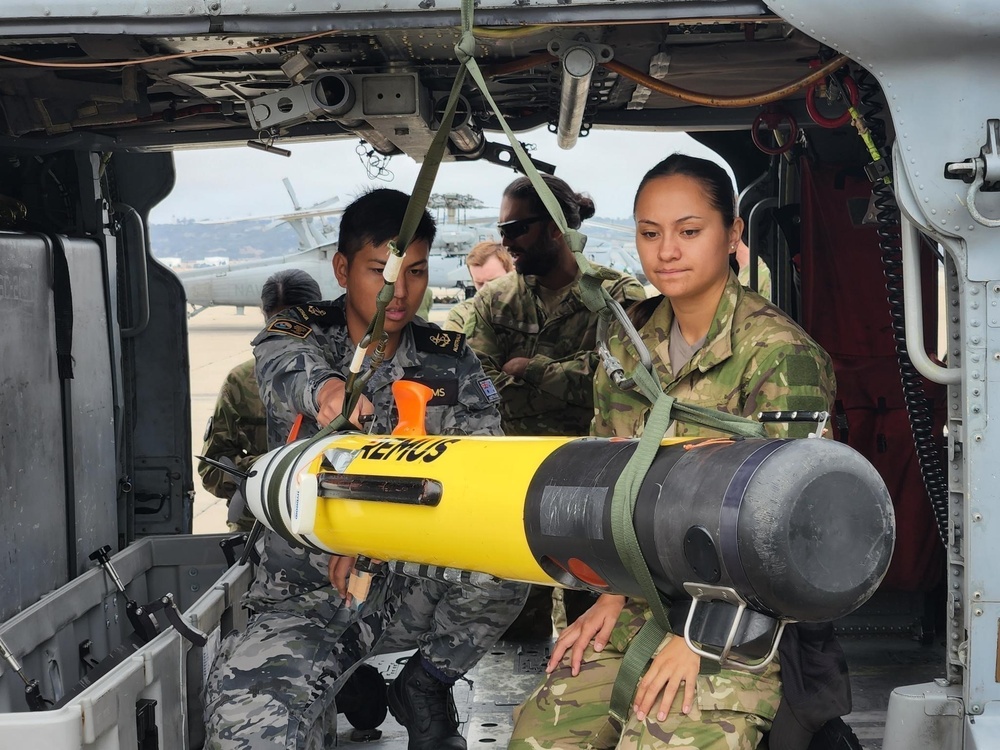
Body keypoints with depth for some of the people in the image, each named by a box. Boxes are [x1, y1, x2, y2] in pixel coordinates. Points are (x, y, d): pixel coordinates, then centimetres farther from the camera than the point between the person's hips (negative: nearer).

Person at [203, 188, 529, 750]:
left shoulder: (451, 361, 2)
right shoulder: (295, 336, -2)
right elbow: (288, 367, -27)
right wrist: (326, 388, -53)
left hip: (414, 582, 2)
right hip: (307, 596, -2)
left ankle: (425, 687, -1)